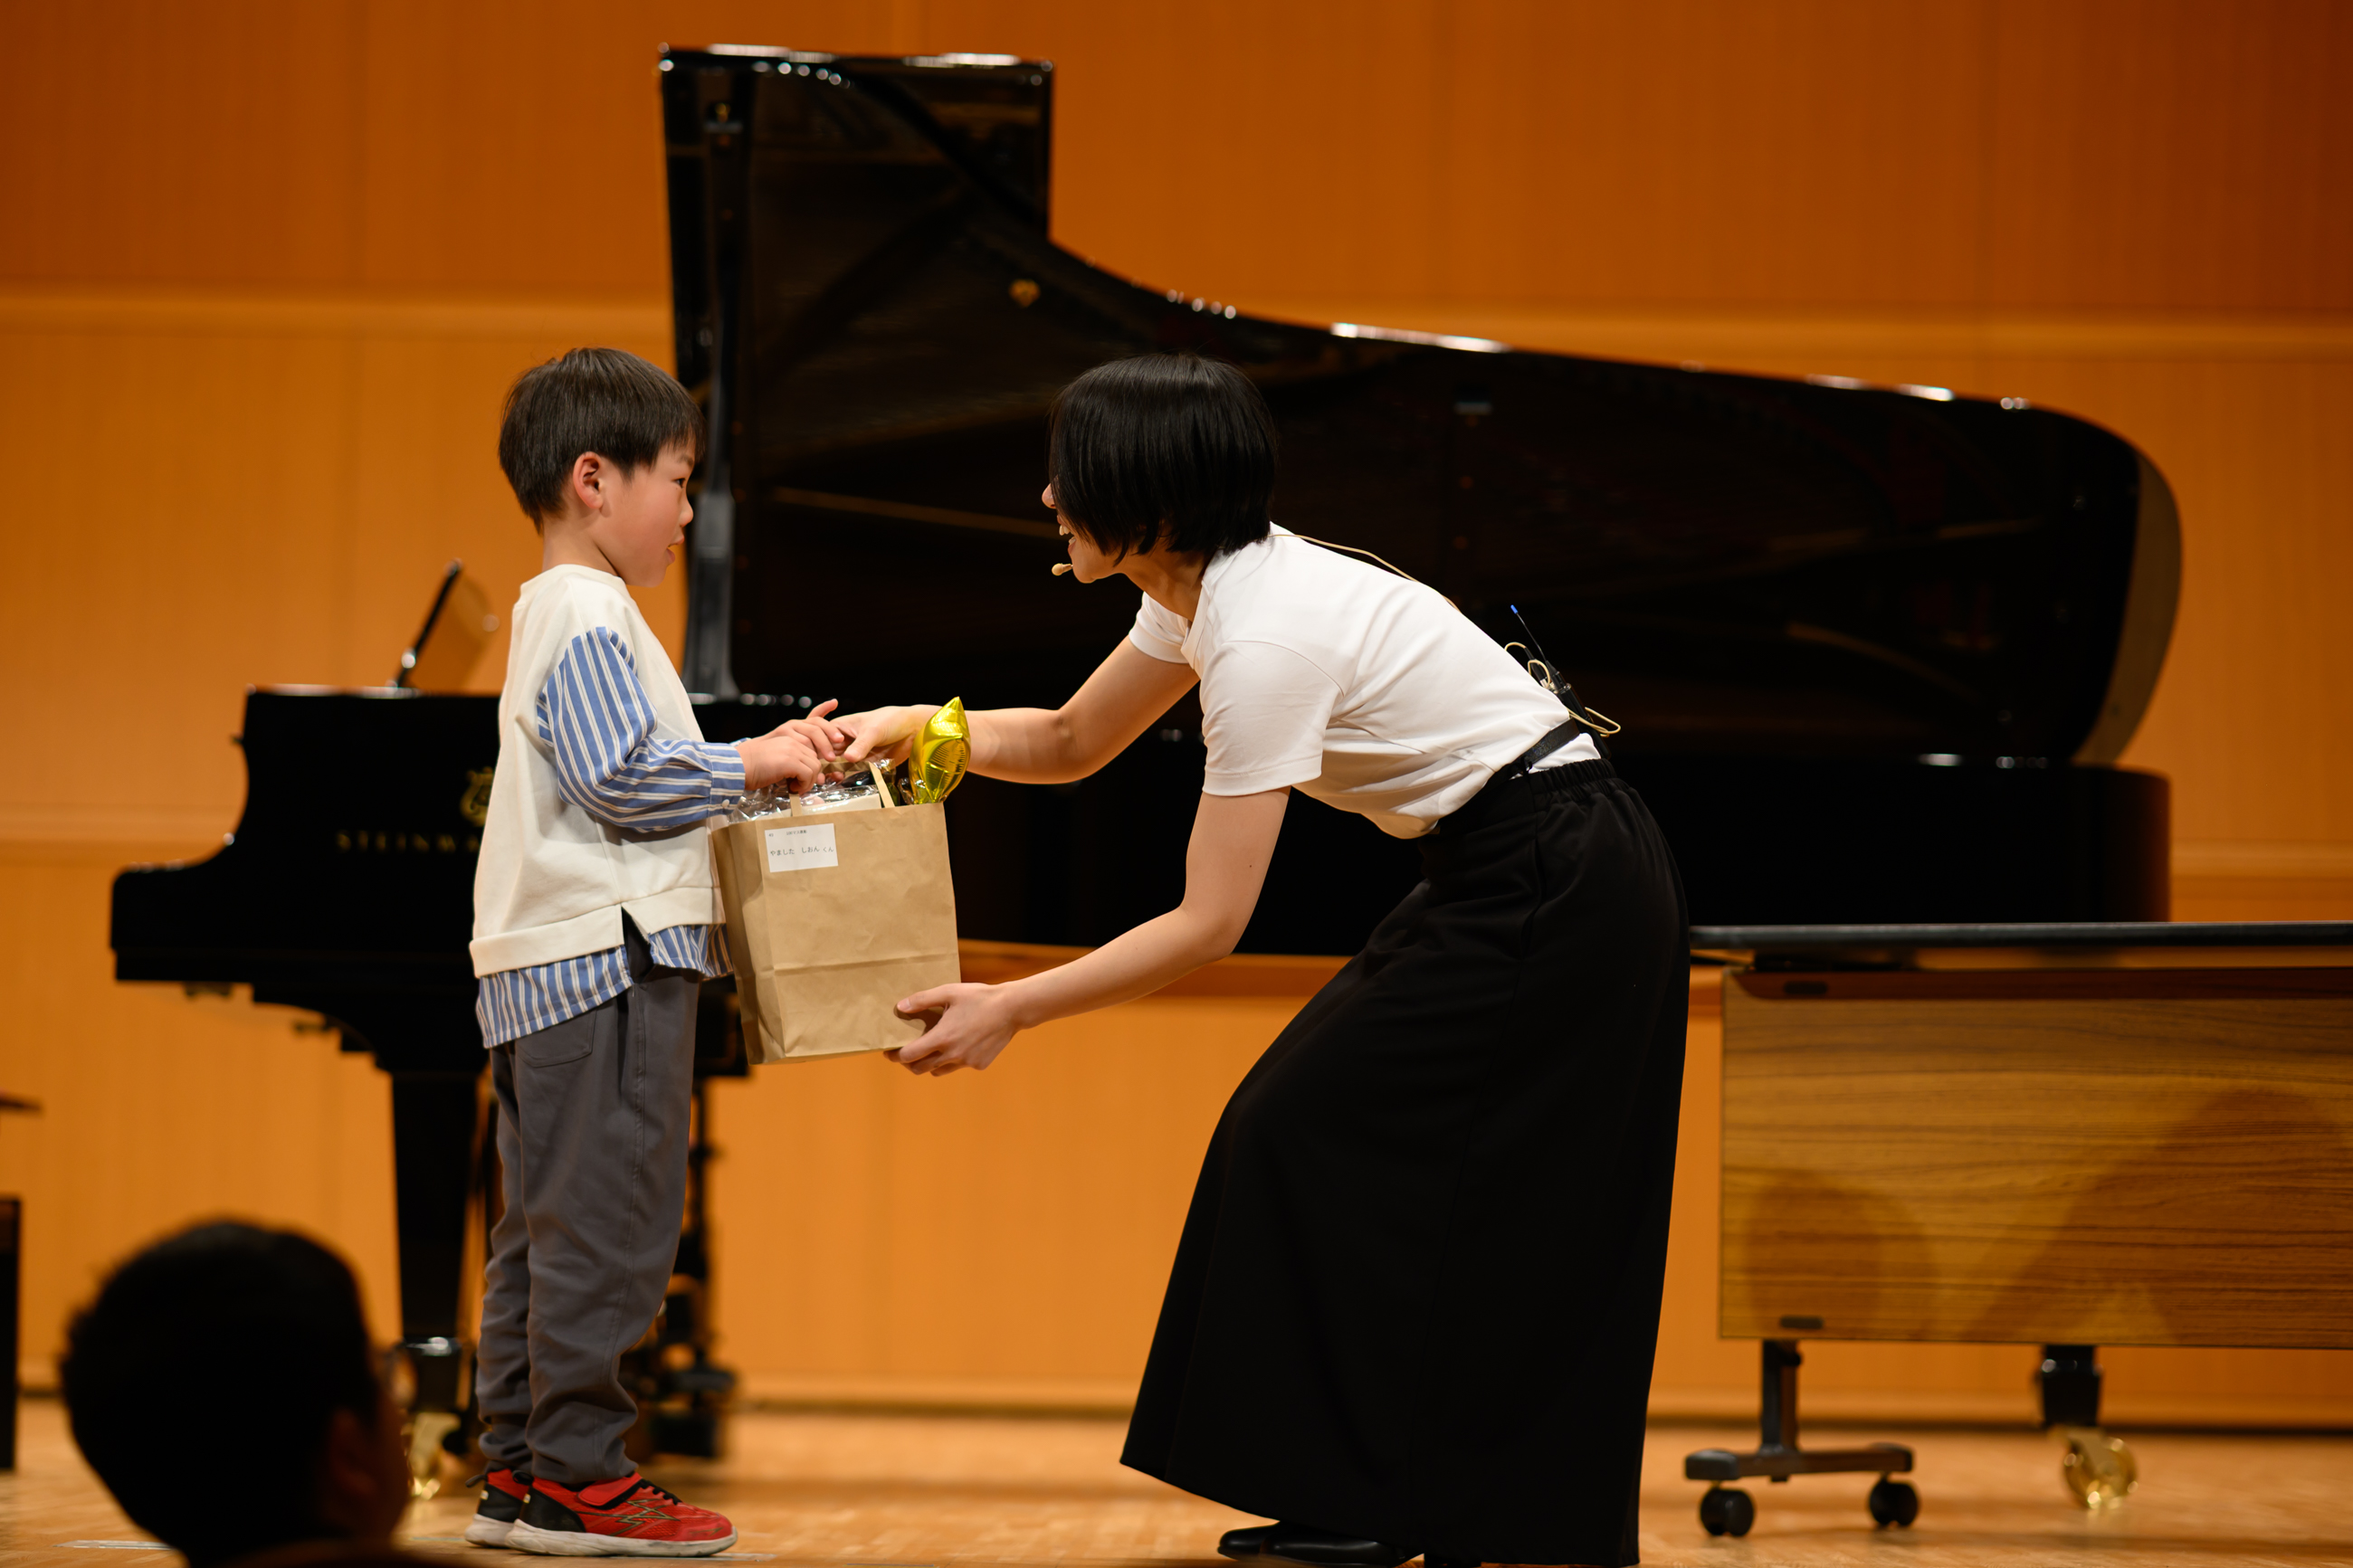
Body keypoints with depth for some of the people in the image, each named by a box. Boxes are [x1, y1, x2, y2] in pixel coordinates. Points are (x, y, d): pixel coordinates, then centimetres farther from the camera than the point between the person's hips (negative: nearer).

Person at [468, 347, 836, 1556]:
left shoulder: (560, 613, 21)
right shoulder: (588, 616, -12)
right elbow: (620, 777, -20)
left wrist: (761, 761, 17)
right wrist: (749, 766, -11)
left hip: (545, 965, 11)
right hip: (608, 958, -11)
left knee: (546, 1224, 11)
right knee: (607, 1220, -9)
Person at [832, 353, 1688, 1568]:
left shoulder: (1265, 640, -24)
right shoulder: (1206, 589, 5)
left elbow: (1208, 925, -23)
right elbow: (1069, 743, 21)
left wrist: (1007, 1010, -19)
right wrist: (917, 727, 5)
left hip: (1551, 900, -9)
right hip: (1530, 881, 9)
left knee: (1327, 1138, -5)